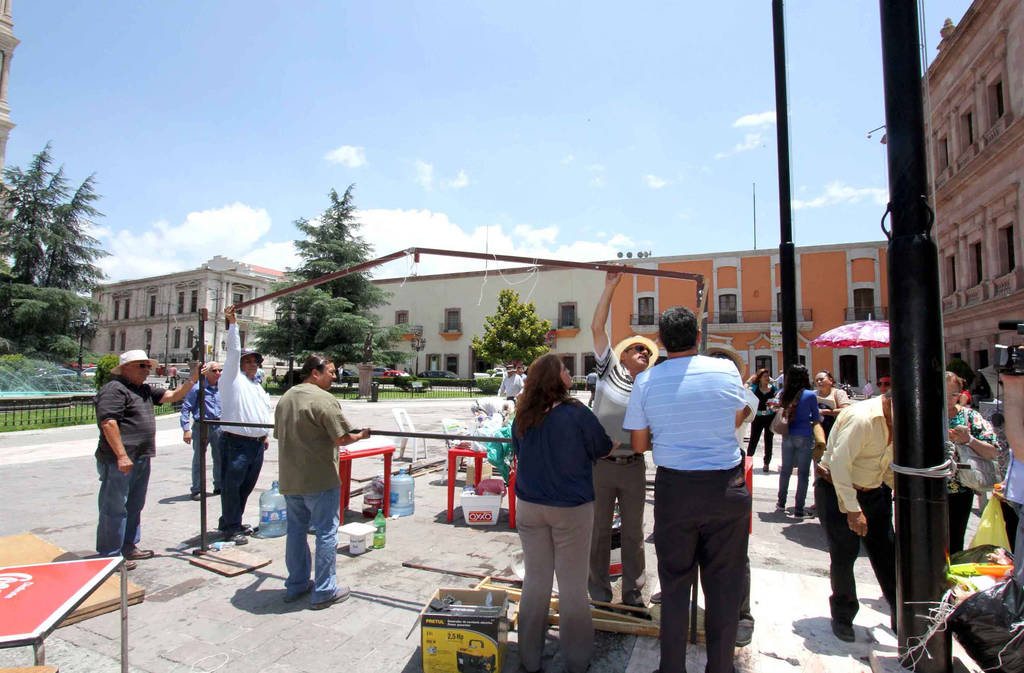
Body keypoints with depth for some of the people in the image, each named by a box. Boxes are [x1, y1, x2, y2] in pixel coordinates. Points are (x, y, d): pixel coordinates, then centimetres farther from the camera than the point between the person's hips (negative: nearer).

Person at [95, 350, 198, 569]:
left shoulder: (145, 390, 15)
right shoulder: (114, 389, -13)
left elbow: (173, 396, 16)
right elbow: (108, 422, -20)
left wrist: (192, 380, 1)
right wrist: (122, 456, -23)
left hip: (141, 460, 10)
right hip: (119, 461, -10)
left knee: (135, 506, 18)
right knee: (115, 508, -1)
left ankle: (129, 546, 31)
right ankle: (110, 555, 9)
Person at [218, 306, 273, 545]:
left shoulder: (258, 387, 22)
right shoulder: (233, 379, 0)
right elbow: (233, 351, -11)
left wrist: (265, 435, 21)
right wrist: (232, 324, -15)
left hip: (257, 444, 7)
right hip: (236, 443, -7)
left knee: (246, 486, 15)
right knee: (231, 486, -1)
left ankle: (233, 522, 28)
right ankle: (230, 527, 9)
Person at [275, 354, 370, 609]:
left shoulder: (285, 397, 10)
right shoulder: (324, 399, -17)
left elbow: (279, 435, 19)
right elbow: (342, 438, -19)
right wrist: (361, 436, -1)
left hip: (289, 479, 8)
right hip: (319, 480, -8)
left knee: (296, 530, 19)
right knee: (326, 533, 3)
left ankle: (296, 585, 31)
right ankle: (324, 592, 12)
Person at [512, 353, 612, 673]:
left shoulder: (522, 417, -4)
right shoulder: (576, 413, -17)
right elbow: (602, 448, -3)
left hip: (530, 507, 4)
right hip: (571, 509, -4)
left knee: (535, 580, 16)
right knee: (572, 584, 11)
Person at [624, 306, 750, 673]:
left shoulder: (645, 381, -6)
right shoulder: (726, 370, -5)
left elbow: (638, 444, 1)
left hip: (675, 488, 0)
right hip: (727, 486, 1)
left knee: (675, 583, 13)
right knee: (723, 583, 13)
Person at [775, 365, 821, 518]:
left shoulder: (783, 394, -1)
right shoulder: (810, 395, -11)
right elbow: (817, 418, 2)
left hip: (787, 436, 4)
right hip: (804, 437, -4)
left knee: (785, 470, 16)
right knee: (803, 473, 5)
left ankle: (781, 503, 27)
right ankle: (799, 509, 9)